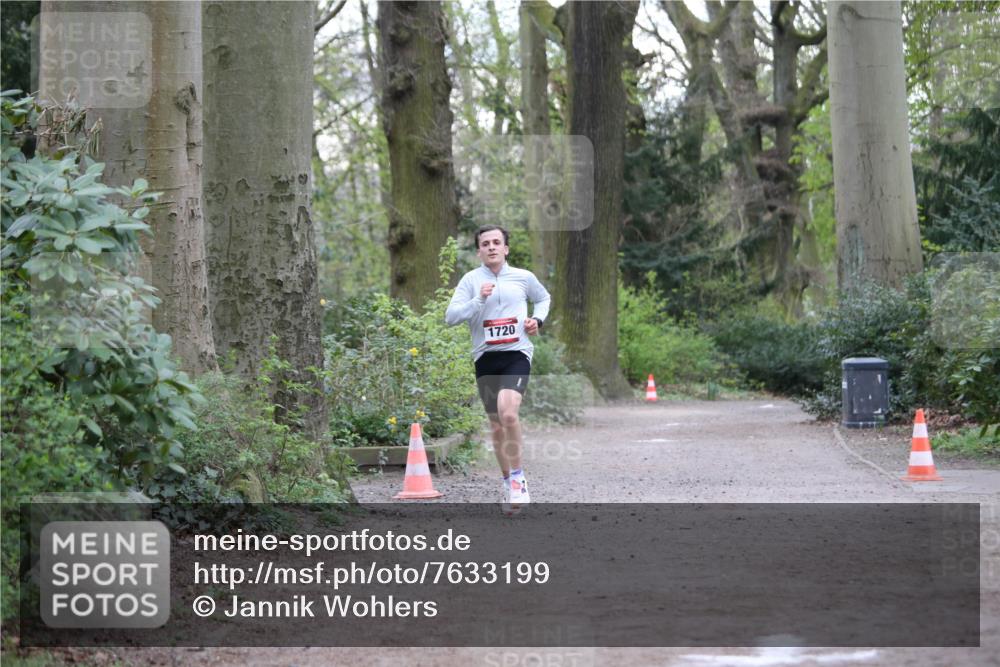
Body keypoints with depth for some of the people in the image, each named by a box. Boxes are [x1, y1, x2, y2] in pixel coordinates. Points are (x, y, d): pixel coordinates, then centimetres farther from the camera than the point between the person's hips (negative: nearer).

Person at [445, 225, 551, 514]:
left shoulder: (523, 277, 7)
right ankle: (509, 484, 26)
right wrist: (479, 299, -18)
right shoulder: (471, 280, 3)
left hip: (517, 354, -2)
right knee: (496, 427, 9)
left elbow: (544, 298, 27)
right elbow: (450, 317, -6)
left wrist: (538, 319, 7)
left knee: (508, 412, -26)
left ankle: (517, 476, -13)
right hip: (485, 358, 2)